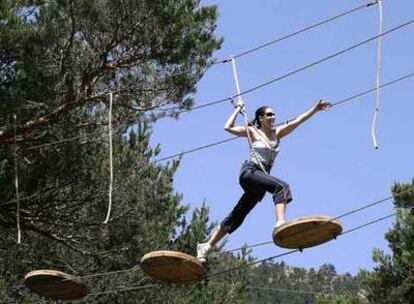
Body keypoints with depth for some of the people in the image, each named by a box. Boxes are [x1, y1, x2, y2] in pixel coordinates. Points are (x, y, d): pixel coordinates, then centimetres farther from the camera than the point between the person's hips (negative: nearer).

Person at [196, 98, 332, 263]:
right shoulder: (252, 131, 5)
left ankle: (206, 246, 12)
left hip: (261, 176, 6)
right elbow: (228, 127, -7)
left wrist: (315, 109, 2)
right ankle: (280, 222, -49)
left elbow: (297, 121, 10)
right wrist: (238, 109, 1)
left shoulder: (277, 133, 18)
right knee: (281, 186, -29)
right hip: (249, 171, -6)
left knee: (236, 217, 7)